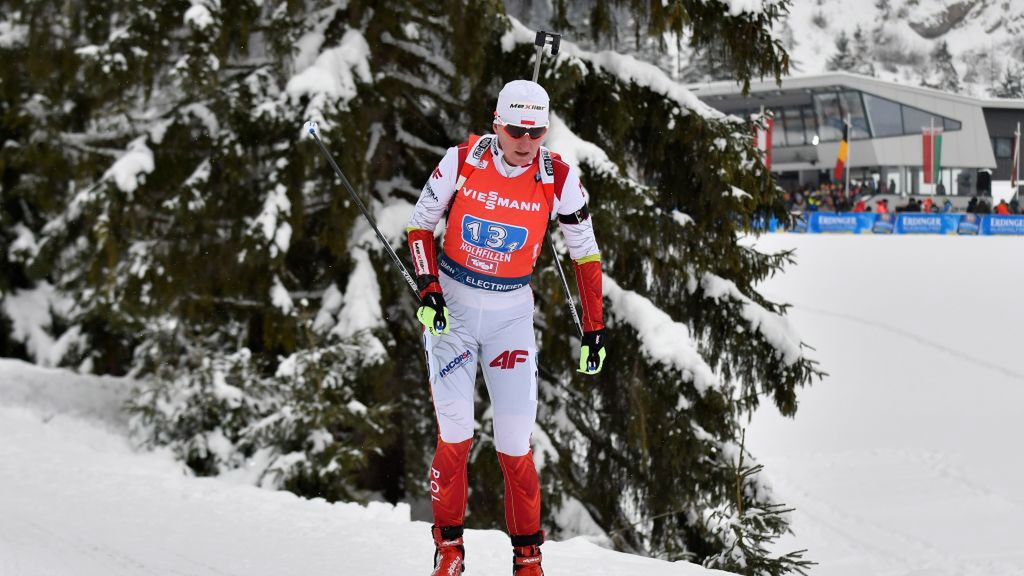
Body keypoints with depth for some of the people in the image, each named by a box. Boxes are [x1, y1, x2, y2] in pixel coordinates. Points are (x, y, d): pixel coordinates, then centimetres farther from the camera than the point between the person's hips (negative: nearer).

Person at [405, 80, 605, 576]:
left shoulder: (559, 179, -10)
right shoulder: (462, 162, -12)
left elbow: (586, 254, 2)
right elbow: (419, 223, 2)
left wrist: (594, 329, 1)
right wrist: (428, 288, -11)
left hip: (511, 312, 1)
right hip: (451, 306, -1)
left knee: (515, 444, -3)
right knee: (455, 435, -11)